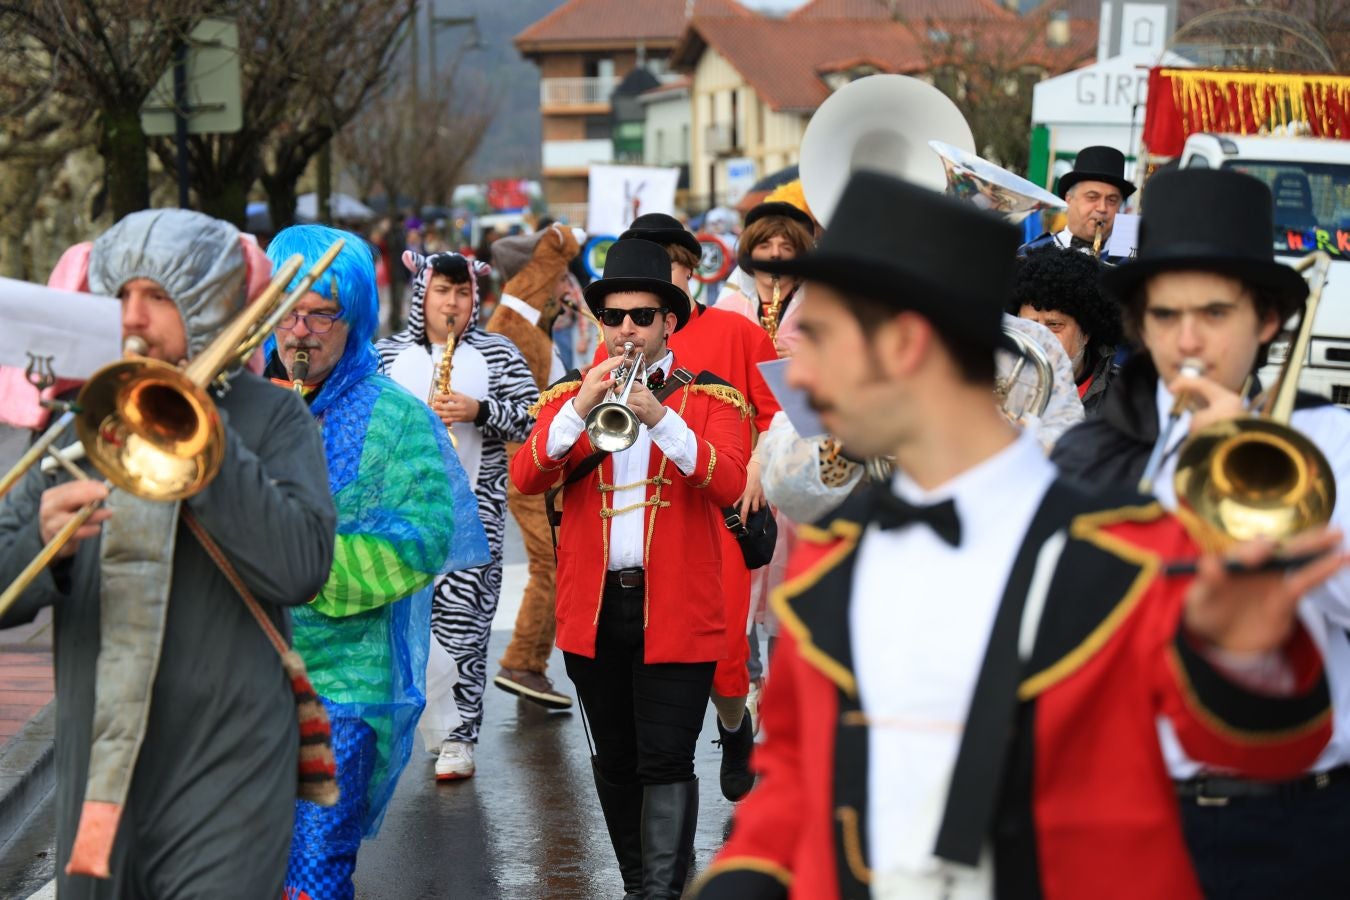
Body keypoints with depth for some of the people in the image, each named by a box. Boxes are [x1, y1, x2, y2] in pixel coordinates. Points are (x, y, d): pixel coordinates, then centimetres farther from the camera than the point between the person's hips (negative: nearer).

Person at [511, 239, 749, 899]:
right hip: (593, 608, 3)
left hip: (676, 610, -3)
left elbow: (730, 484, -14)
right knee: (614, 761, 12)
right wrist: (581, 407, -19)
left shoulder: (709, 399, 3)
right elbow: (524, 478, -6)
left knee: (665, 762, -9)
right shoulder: (570, 396, 9)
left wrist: (662, 418, -25)